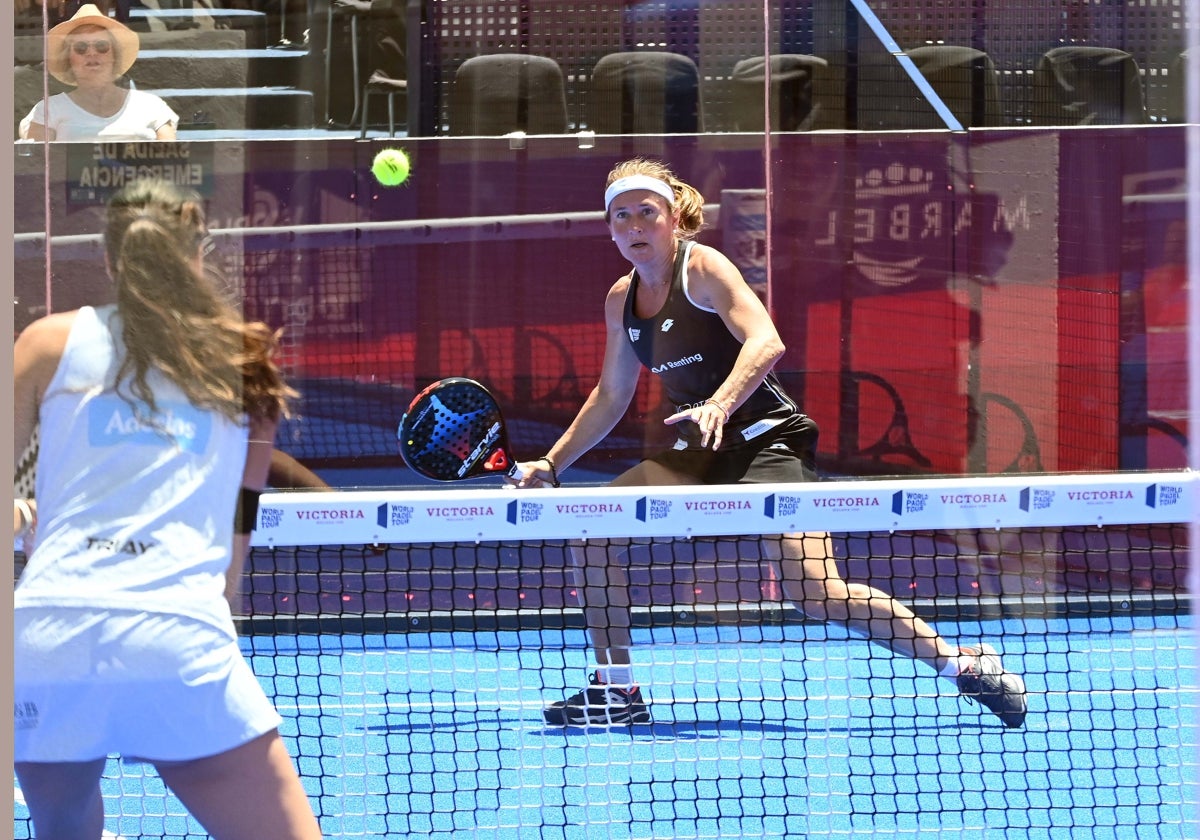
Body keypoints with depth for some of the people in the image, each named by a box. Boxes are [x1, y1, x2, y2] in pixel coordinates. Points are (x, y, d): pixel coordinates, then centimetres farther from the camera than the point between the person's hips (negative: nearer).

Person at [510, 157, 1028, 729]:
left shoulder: (702, 268, -11)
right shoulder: (622, 300, 10)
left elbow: (766, 342, -26)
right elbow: (611, 396, 23)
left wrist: (719, 405, -42)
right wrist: (551, 463, 18)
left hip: (767, 441, -8)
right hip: (701, 454, 8)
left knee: (812, 589, -24)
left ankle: (966, 666, -18)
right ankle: (617, 692, 8)